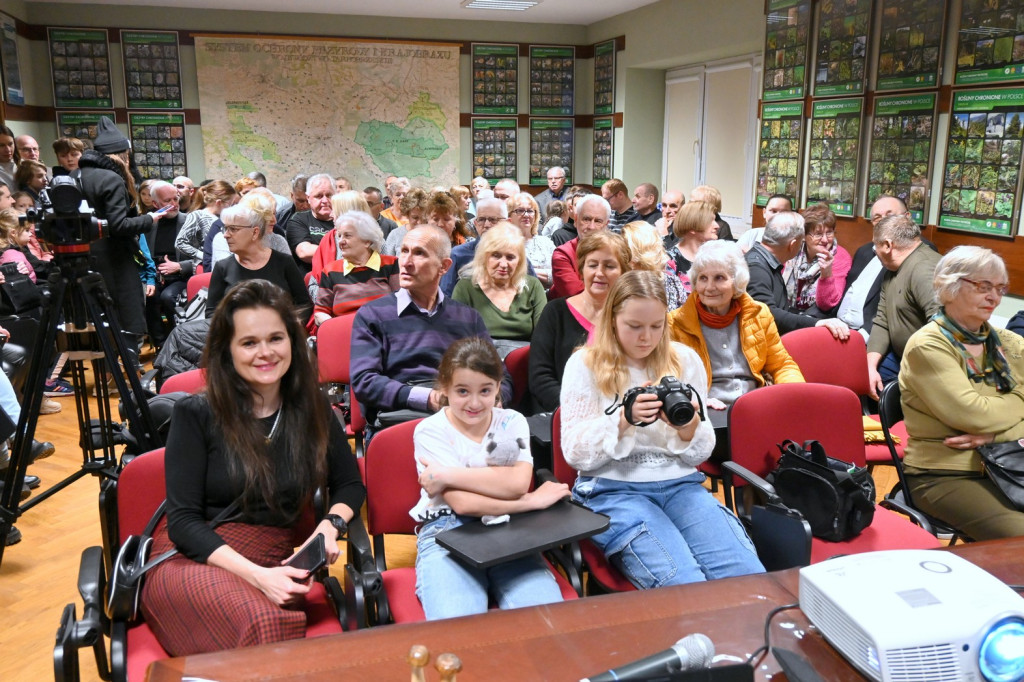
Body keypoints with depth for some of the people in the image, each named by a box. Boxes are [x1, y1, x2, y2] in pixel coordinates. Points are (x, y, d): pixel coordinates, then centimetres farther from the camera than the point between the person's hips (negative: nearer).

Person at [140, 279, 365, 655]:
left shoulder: (312, 411, 6)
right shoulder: (196, 414, -3)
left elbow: (350, 485, 17)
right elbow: (183, 520, -6)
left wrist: (330, 525, -7)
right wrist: (254, 574, -20)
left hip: (275, 566, 3)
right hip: (192, 559, -2)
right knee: (263, 624, -36)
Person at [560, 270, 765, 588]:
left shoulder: (686, 360, 11)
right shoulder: (585, 365, 2)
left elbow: (700, 455, 12)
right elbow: (575, 453, -4)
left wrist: (689, 428, -12)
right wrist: (623, 419, -20)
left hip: (679, 484, 4)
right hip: (612, 490, -3)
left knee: (750, 580, -21)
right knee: (685, 584, -28)